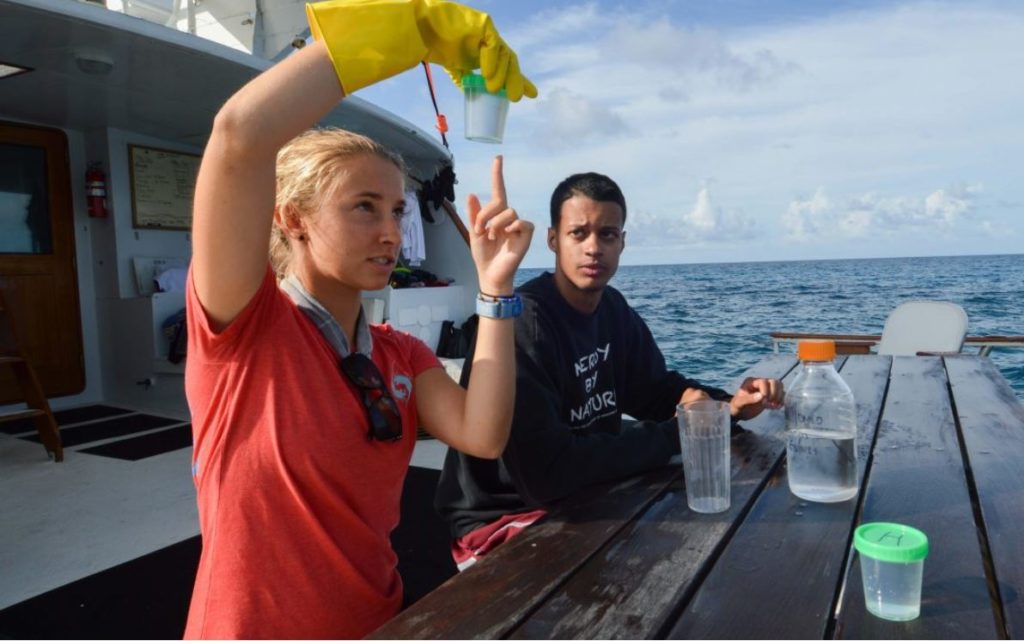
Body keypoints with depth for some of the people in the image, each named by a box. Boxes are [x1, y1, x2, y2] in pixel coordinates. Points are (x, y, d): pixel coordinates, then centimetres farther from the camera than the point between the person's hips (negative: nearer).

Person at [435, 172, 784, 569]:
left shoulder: (613, 309, 1)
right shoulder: (524, 323, -26)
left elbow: (654, 389, 14)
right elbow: (545, 472, -32)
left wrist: (729, 405, -7)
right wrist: (675, 434, -22)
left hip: (582, 500, 8)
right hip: (503, 521, -8)